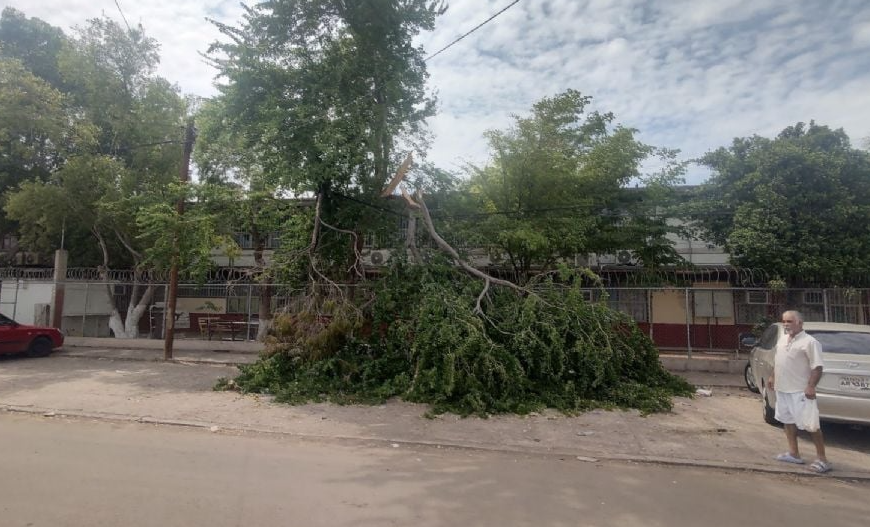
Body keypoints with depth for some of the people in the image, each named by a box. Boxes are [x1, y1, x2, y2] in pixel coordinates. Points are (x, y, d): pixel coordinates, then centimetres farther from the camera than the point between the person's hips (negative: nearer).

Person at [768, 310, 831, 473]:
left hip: (800, 391, -8)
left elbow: (817, 367, -18)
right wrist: (772, 377, 19)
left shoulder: (809, 342, -13)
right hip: (782, 388, 8)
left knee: (810, 424, -3)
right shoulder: (782, 339, 11)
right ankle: (793, 453, 26)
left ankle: (822, 459, 8)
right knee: (788, 420, 15)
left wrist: (811, 386, -26)